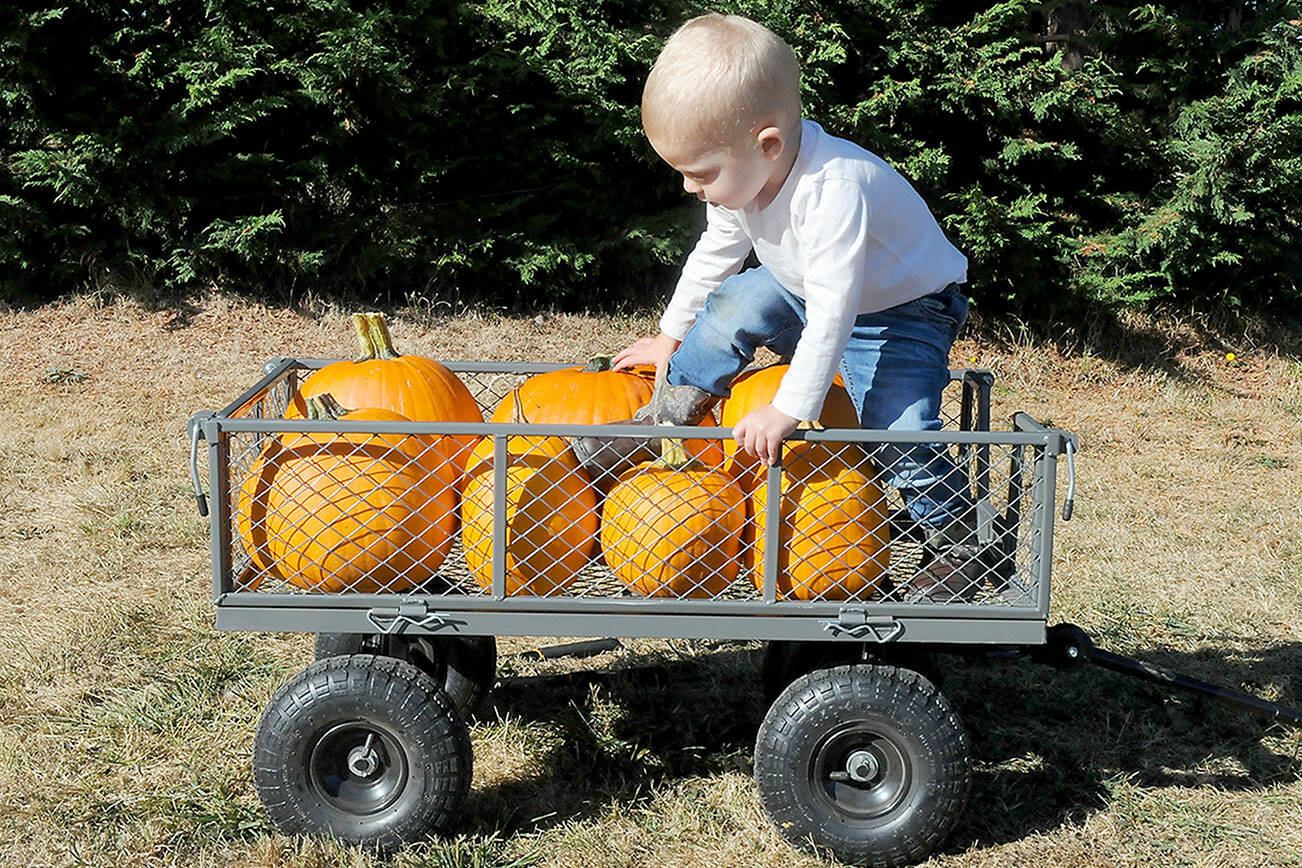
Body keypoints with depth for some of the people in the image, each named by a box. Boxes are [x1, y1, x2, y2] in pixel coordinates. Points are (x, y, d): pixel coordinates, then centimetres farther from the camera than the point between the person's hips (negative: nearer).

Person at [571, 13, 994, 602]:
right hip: (804, 293, 7)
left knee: (897, 428, -23)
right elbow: (715, 255, 7)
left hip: (903, 309, -7)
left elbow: (832, 312, -39)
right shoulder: (743, 175, -13)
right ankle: (663, 420, 2)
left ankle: (957, 542, 0)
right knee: (734, 304, -16)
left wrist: (788, 410, -38)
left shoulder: (834, 189, -39)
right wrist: (671, 335, 15)